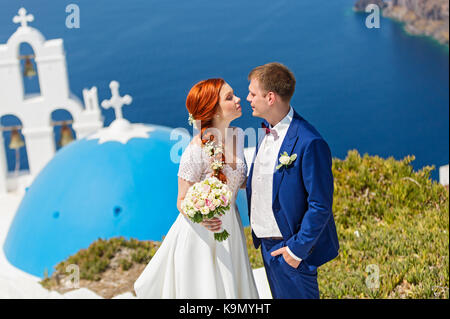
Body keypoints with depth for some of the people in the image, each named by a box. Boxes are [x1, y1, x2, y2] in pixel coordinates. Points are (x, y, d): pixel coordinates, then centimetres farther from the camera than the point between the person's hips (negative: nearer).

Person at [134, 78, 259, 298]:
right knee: (202, 289, 8)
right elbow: (182, 202, -17)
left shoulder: (237, 135, -4)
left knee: (232, 287, 18)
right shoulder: (196, 150, -25)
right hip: (200, 231, -6)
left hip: (229, 228, 7)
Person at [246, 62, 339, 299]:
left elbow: (320, 205, -21)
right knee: (280, 296, 22)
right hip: (267, 244, 8)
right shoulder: (265, 131, 3)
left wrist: (297, 249, -18)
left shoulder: (309, 143, -25)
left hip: (289, 247, -8)